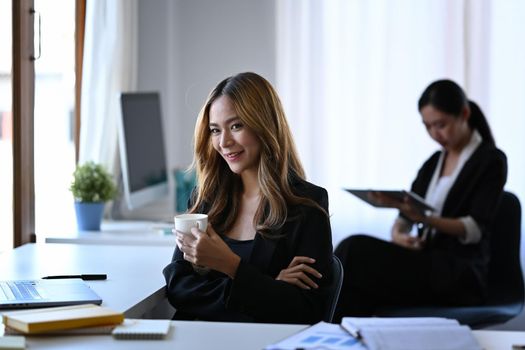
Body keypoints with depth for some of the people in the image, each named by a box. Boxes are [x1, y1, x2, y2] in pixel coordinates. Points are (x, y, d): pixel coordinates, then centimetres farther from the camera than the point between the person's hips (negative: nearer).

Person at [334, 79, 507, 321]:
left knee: (356, 252, -26)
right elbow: (405, 216, 15)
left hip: (459, 275, -6)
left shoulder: (491, 160, -2)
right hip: (426, 264, 6)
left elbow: (475, 229, -13)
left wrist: (424, 219, -30)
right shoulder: (433, 163, 18)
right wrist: (398, 234, -10)